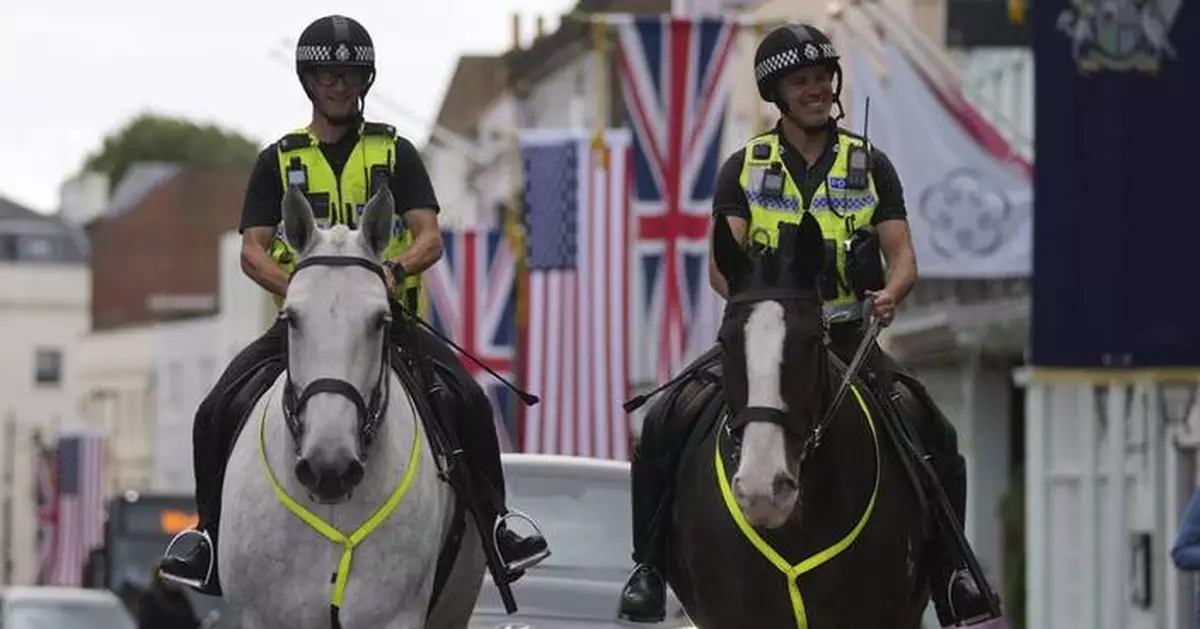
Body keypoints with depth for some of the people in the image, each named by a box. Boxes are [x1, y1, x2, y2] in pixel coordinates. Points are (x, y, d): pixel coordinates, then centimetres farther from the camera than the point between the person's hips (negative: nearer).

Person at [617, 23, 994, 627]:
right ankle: (650, 567, -4)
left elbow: (902, 254, 0)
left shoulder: (870, 165, 7)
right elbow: (722, 260, -6)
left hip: (846, 336, 1)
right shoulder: (744, 168, 5)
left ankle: (949, 575, -1)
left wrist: (892, 293, -24)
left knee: (938, 441, -16)